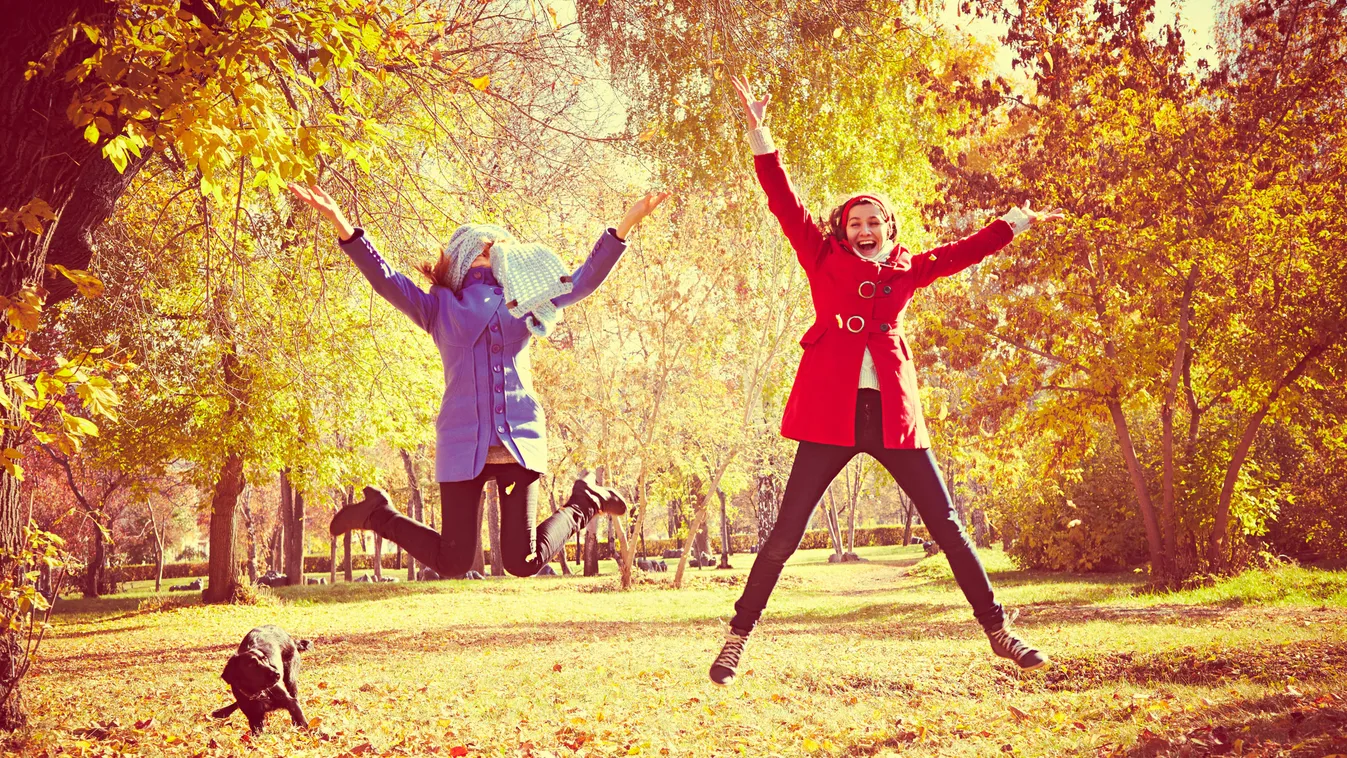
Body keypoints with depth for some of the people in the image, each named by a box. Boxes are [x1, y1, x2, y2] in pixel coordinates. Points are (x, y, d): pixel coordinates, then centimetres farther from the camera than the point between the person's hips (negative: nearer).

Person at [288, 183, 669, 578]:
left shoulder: (524, 302, 18)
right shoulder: (440, 307, 11)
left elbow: (584, 280, 12)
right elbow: (384, 279, 0)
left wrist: (625, 224, 2)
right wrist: (342, 225, -13)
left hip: (521, 441, 1)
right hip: (462, 445, -1)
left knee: (523, 562, -3)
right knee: (452, 563, 1)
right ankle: (377, 514, 29)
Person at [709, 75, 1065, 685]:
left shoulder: (908, 270, 16)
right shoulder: (824, 260, 10)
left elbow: (964, 250, 29)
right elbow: (784, 203, 4)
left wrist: (1016, 221, 31)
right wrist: (759, 134, -3)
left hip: (893, 412, 3)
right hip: (830, 411, -2)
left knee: (947, 525, 5)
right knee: (786, 531, -4)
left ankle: (998, 631, 16)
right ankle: (738, 636, 8)